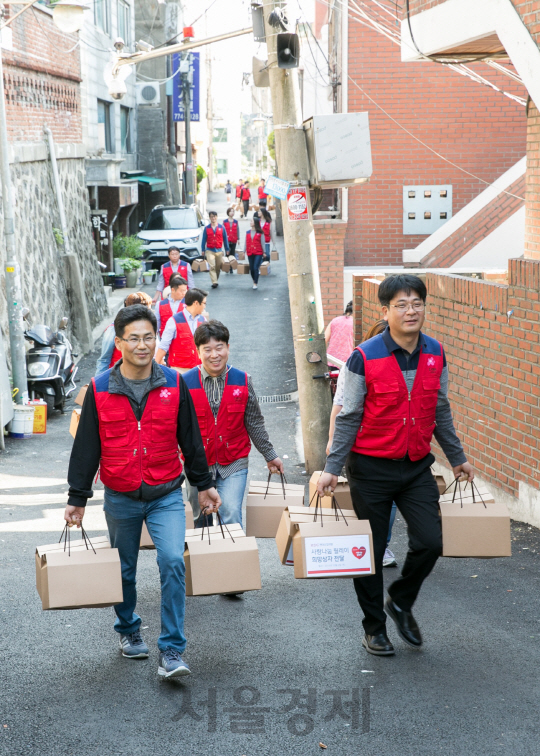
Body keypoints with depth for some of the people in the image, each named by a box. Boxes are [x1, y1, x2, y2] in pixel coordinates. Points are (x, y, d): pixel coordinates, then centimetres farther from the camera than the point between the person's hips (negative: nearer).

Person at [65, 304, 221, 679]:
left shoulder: (174, 384, -2)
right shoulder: (100, 390, -4)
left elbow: (191, 438, 7)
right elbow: (86, 447, 1)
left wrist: (204, 484, 12)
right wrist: (77, 498, 2)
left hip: (166, 496, -1)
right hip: (120, 499, 1)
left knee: (173, 562, -16)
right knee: (124, 570, 14)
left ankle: (172, 651, -9)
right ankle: (129, 630, 39)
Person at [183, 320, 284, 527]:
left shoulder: (242, 381, 0)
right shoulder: (186, 383, -5)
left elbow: (254, 424, 9)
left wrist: (270, 455, 13)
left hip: (234, 464, 0)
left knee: (231, 516, -16)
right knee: (201, 521, 10)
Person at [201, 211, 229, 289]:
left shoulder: (221, 227, 3)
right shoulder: (207, 228, 2)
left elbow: (225, 239, 8)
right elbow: (204, 239, 6)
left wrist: (227, 250, 7)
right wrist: (203, 250, 4)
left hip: (219, 250, 1)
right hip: (210, 250, -1)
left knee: (218, 267, 8)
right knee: (212, 267, -14)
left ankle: (216, 280, 26)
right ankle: (214, 282, -20)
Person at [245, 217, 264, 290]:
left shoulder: (260, 233, -2)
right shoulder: (248, 232, 9)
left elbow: (262, 243, -1)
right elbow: (246, 243, 12)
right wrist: (244, 252, 9)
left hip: (258, 253, -4)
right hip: (250, 253, 4)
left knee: (256, 268, -13)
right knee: (251, 268, 9)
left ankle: (255, 284, -11)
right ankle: (254, 281, 29)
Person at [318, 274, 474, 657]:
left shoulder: (436, 354, 1)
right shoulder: (365, 358, -13)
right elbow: (349, 418, -9)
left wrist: (457, 457, 16)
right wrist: (333, 468, -13)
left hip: (417, 467, 4)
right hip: (372, 467, -4)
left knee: (430, 543, -2)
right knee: (371, 551, 6)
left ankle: (401, 601, 27)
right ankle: (374, 628, 24)